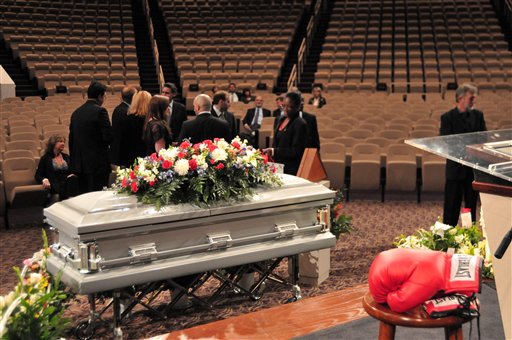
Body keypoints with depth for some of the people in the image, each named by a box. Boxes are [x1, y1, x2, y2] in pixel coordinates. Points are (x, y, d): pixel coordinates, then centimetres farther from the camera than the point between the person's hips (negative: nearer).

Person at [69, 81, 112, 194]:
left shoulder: (76, 112, 11)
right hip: (98, 163, -7)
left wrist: (73, 162, 20)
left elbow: (71, 139, 14)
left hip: (80, 164, 7)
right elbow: (108, 137, -16)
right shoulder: (100, 111, -10)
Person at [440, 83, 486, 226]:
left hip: (474, 166, 4)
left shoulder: (478, 115, 7)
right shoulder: (447, 117, -7)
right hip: (456, 167, -4)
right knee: (452, 206, 1)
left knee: (471, 204, 12)